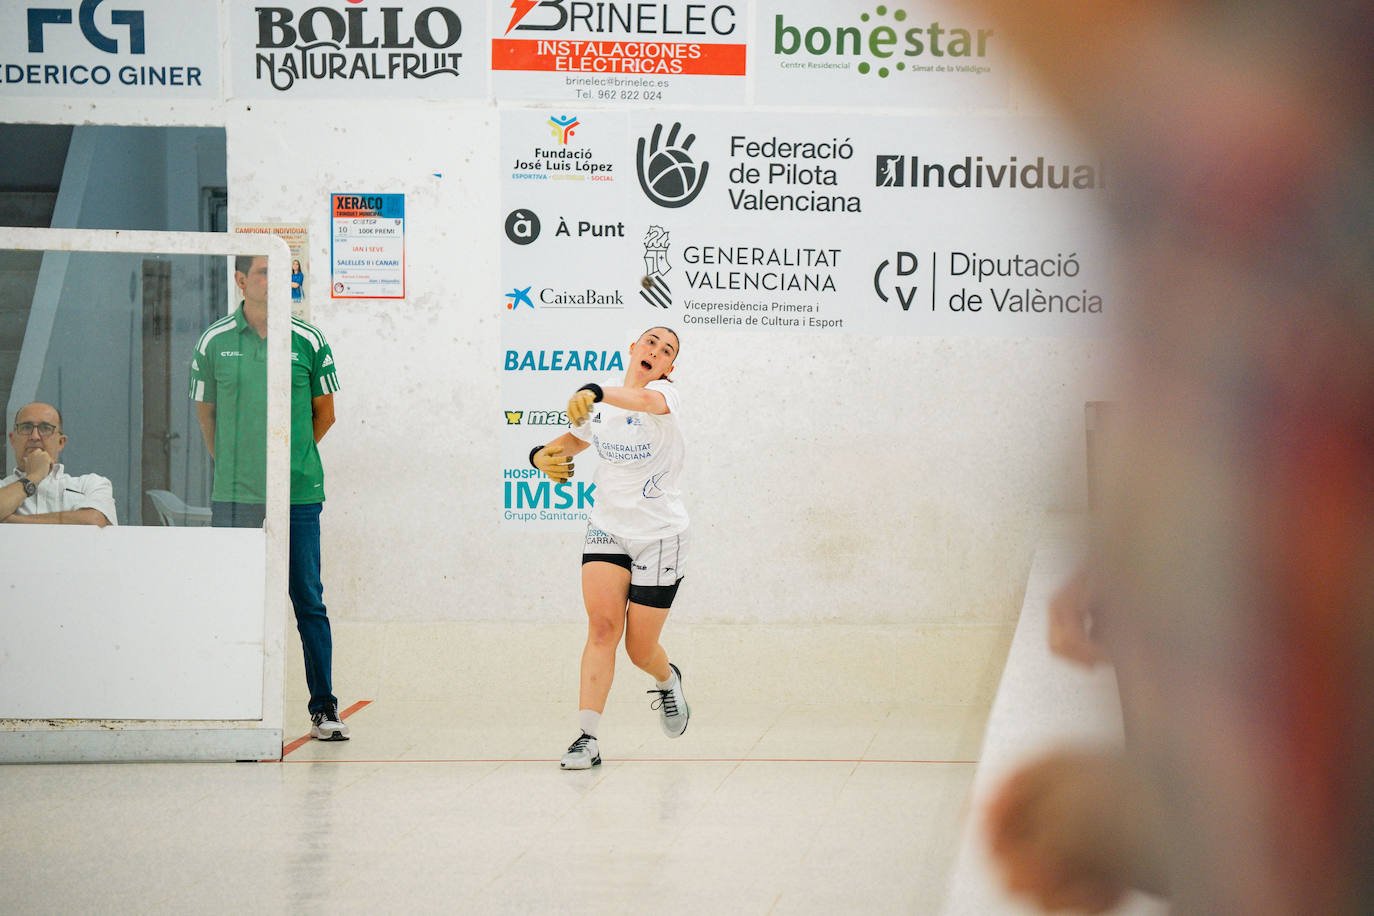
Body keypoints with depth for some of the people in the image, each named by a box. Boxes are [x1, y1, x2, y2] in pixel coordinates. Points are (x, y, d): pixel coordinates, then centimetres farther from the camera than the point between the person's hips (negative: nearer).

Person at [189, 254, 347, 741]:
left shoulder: (308, 342, 2)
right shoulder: (213, 344, 3)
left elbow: (324, 413, 13)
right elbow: (206, 412, 14)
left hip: (298, 495, 0)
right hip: (233, 496, 0)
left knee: (307, 601, 0)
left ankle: (324, 707, 6)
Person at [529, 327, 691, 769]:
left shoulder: (664, 392, -13)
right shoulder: (597, 407, 4)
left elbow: (647, 400, -39)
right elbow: (573, 438, 24)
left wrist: (595, 393, -58)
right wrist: (544, 455, -1)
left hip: (659, 535, -3)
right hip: (607, 529, 3)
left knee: (641, 650, 2)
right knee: (602, 626, -18)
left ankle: (667, 679, 40)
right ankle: (587, 739, -21)